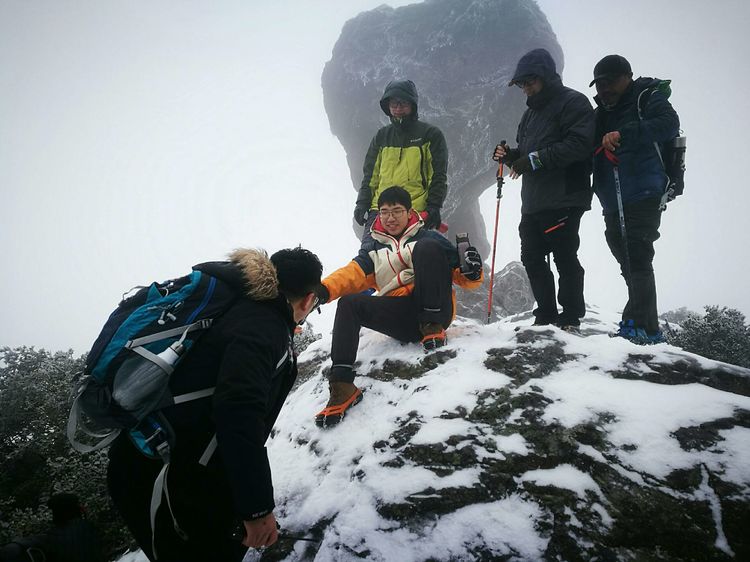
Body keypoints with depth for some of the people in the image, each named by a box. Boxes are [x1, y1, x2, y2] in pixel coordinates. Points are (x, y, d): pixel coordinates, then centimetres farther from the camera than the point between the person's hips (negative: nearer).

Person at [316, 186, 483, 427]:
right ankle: (342, 385, -29)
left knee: (425, 247, -20)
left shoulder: (428, 238, 13)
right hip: (401, 320, 3)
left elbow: (462, 277, 9)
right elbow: (353, 274, 2)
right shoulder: (373, 247, 20)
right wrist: (324, 290, -17)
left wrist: (472, 272, -16)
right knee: (348, 304, -18)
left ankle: (433, 326, -22)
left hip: (436, 310, -3)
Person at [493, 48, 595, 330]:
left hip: (563, 201, -8)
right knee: (532, 257, 9)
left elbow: (579, 145, -18)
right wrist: (510, 156, 4)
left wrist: (536, 158, -18)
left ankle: (571, 317, 7)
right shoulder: (531, 112, 23)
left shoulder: (573, 102, -4)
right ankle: (546, 315, 18)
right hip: (533, 201, 9)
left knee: (565, 258, -4)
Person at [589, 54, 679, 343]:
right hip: (612, 204, 7)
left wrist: (624, 133, -28)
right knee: (630, 264, 8)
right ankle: (648, 328, 15)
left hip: (643, 197, -7)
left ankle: (639, 325, -14)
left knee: (637, 261, -13)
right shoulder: (601, 114, 21)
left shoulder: (647, 98, 2)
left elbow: (669, 124, -17)